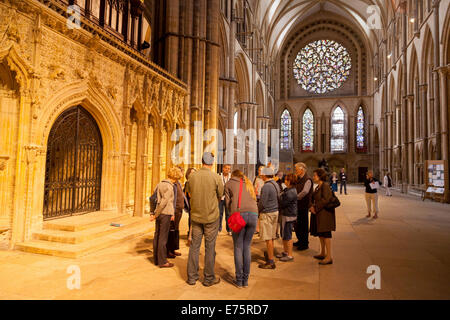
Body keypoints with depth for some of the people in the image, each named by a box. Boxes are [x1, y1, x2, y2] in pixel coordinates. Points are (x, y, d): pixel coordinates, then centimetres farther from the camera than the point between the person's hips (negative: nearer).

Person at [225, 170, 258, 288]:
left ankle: (239, 280, 9)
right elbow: (254, 199, 22)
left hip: (239, 214, -3)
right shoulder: (248, 183, 28)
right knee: (247, 247, 11)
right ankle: (246, 280, 15)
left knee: (238, 248, 6)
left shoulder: (229, 183, 17)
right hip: (253, 213, 3)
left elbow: (227, 202, 11)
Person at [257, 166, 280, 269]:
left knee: (268, 238, -3)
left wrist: (257, 211, -1)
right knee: (271, 237, 19)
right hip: (275, 212, 9)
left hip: (267, 214, -9)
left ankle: (271, 261, 2)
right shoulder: (276, 184, 8)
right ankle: (269, 254, 33)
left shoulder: (266, 186, -20)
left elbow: (262, 202, -18)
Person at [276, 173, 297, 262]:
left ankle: (290, 255, 11)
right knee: (283, 235, 18)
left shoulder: (291, 192, -22)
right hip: (285, 215, 10)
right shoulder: (287, 189, 10)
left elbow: (282, 204, -21)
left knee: (287, 236, 0)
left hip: (289, 216, -10)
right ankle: (285, 252, 31)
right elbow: (282, 198, 15)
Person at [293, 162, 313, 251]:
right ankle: (300, 241, 33)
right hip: (297, 205, 8)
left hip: (303, 206, -8)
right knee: (297, 224, 16)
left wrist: (295, 198, -23)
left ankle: (305, 244, 15)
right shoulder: (298, 179, 12)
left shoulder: (307, 180, -13)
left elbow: (305, 192, -26)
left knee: (303, 225, 2)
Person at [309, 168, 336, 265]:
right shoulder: (318, 187, 15)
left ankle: (329, 257, -1)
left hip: (325, 213, -10)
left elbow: (325, 200, -22)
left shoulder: (325, 185, -15)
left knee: (325, 234, -7)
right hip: (318, 213, 10)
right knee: (320, 233, 17)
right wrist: (312, 207, -3)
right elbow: (313, 199, 15)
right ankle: (323, 253, 30)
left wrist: (316, 208, -16)